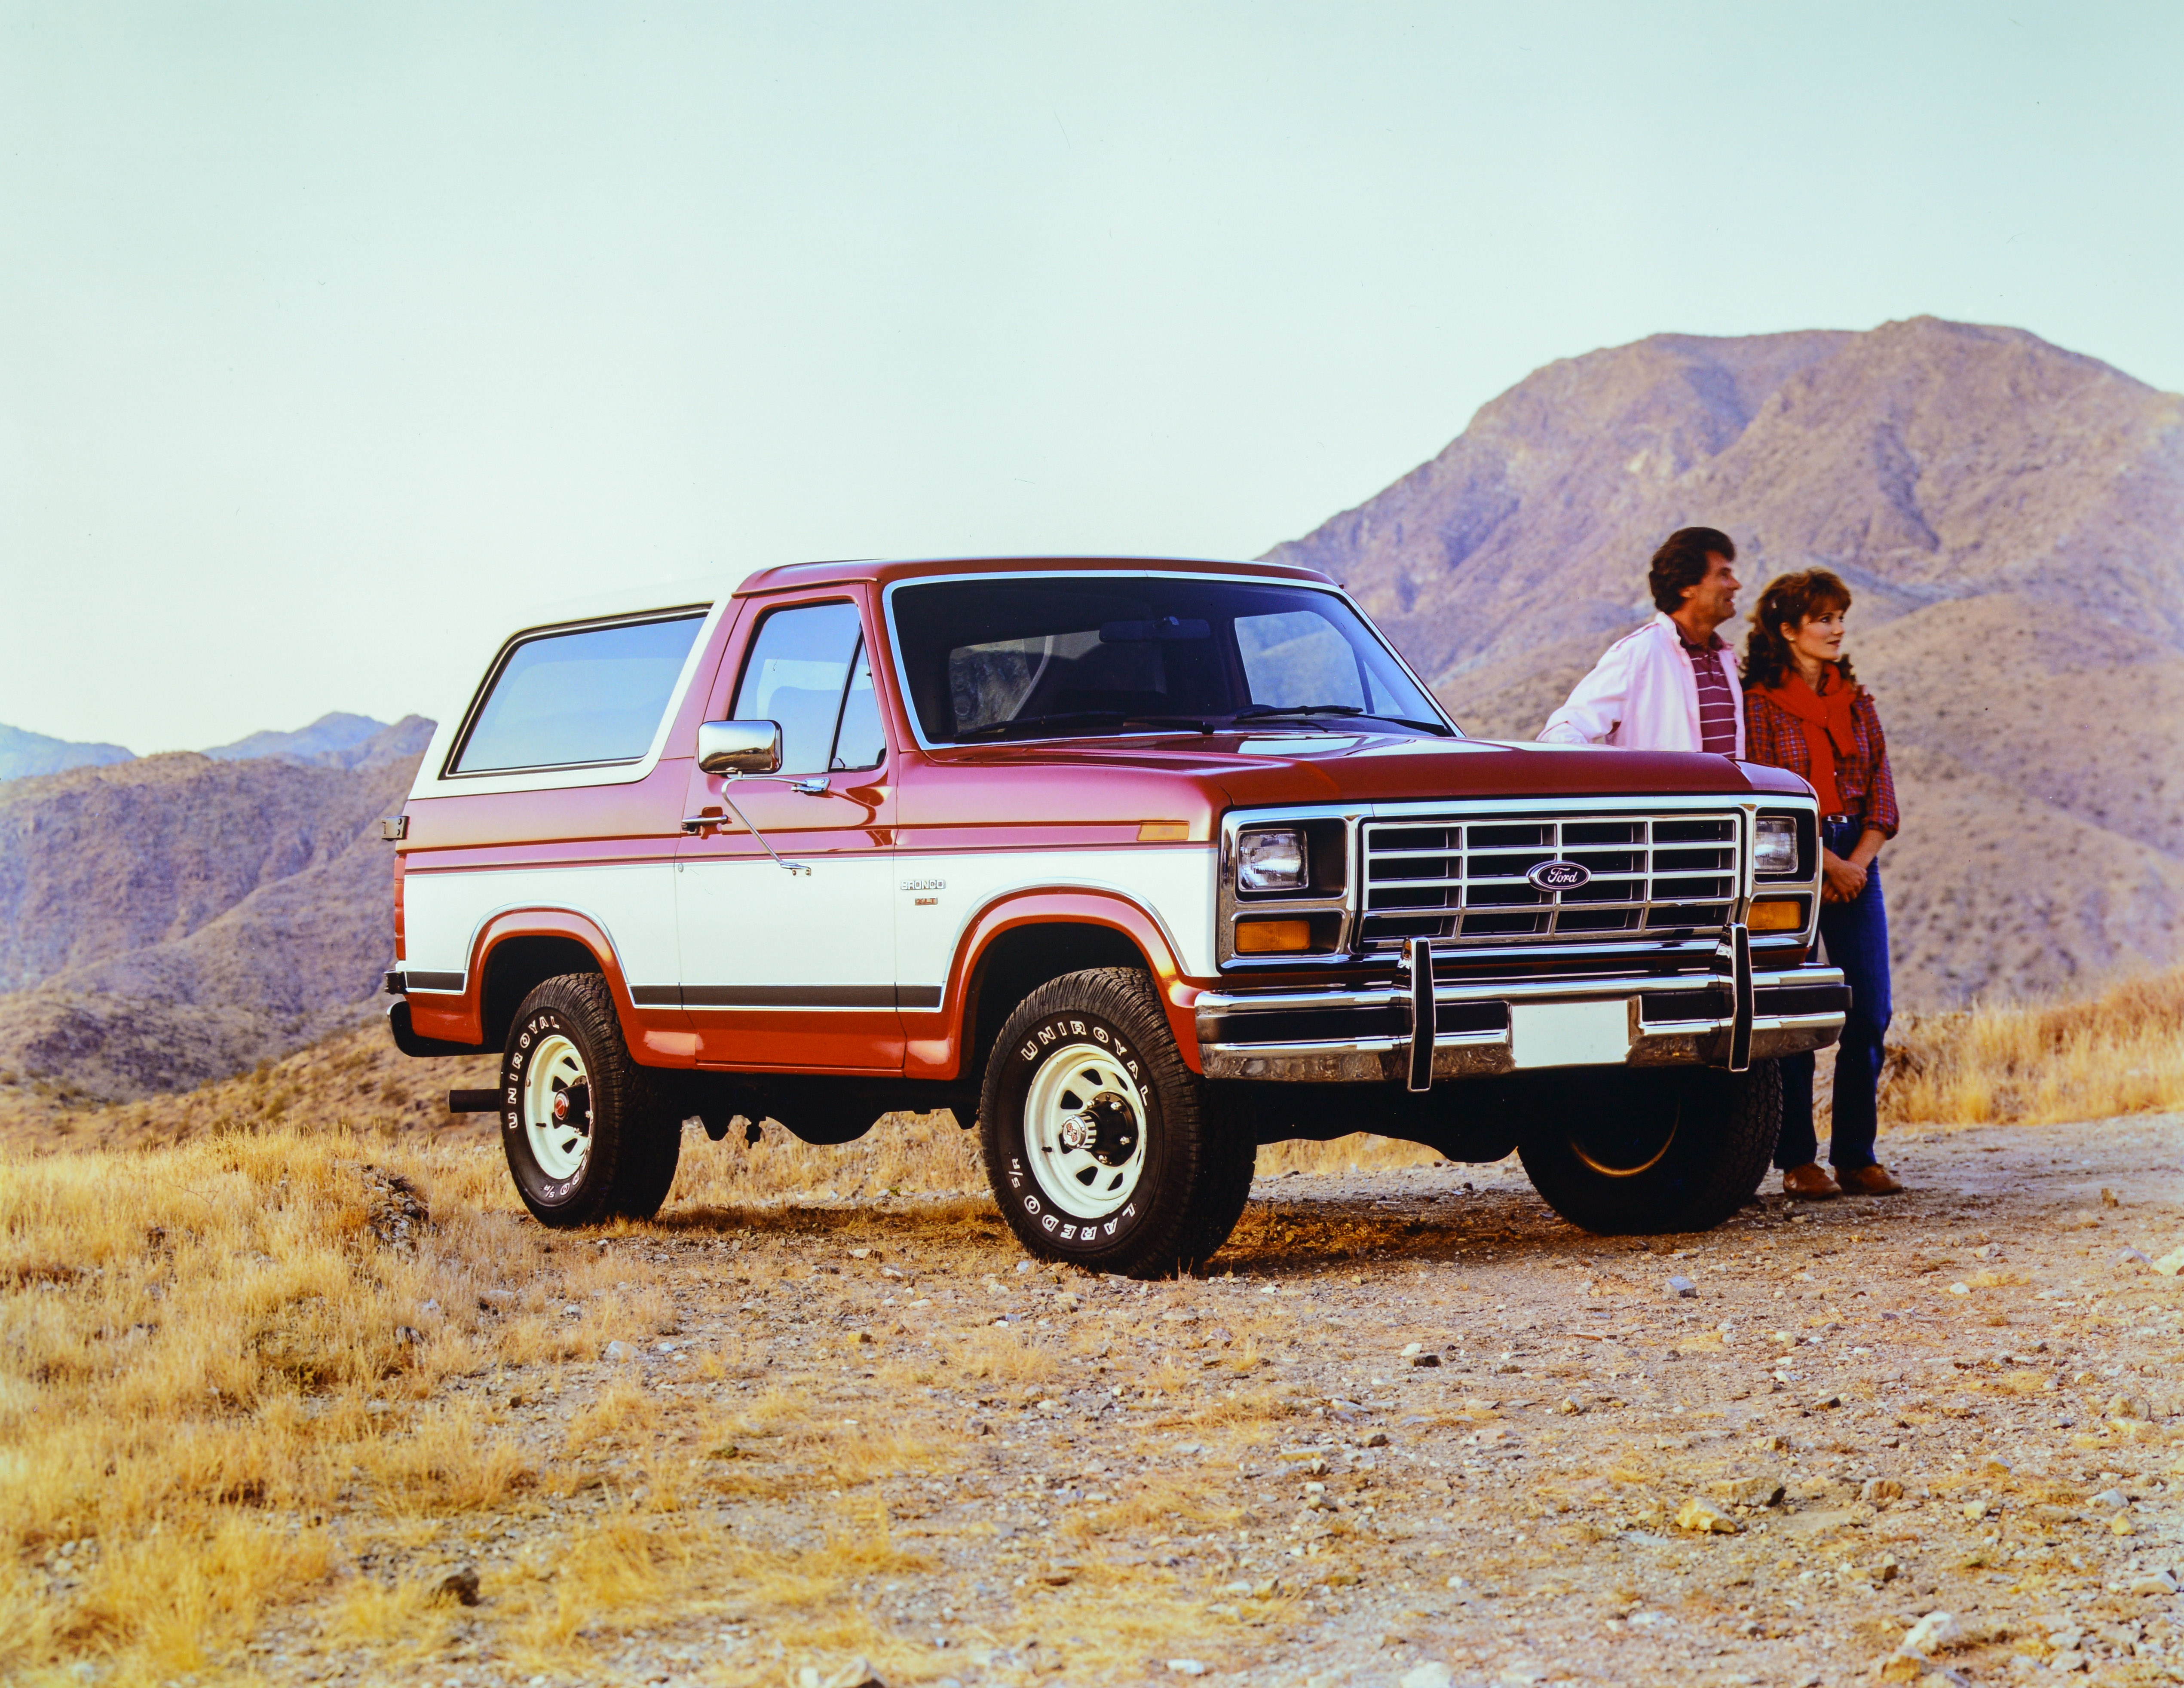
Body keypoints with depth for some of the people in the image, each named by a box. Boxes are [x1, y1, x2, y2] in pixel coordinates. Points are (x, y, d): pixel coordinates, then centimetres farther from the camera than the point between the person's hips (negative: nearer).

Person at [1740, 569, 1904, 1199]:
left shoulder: (1855, 699, 13)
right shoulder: (1759, 700, -4)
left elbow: (1881, 789, 9)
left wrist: (1858, 862, -6)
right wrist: (1826, 863, -13)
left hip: (1856, 865, 5)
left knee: (1870, 1013, 1)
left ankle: (1856, 1157, 8)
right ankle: (1797, 1160, 3)